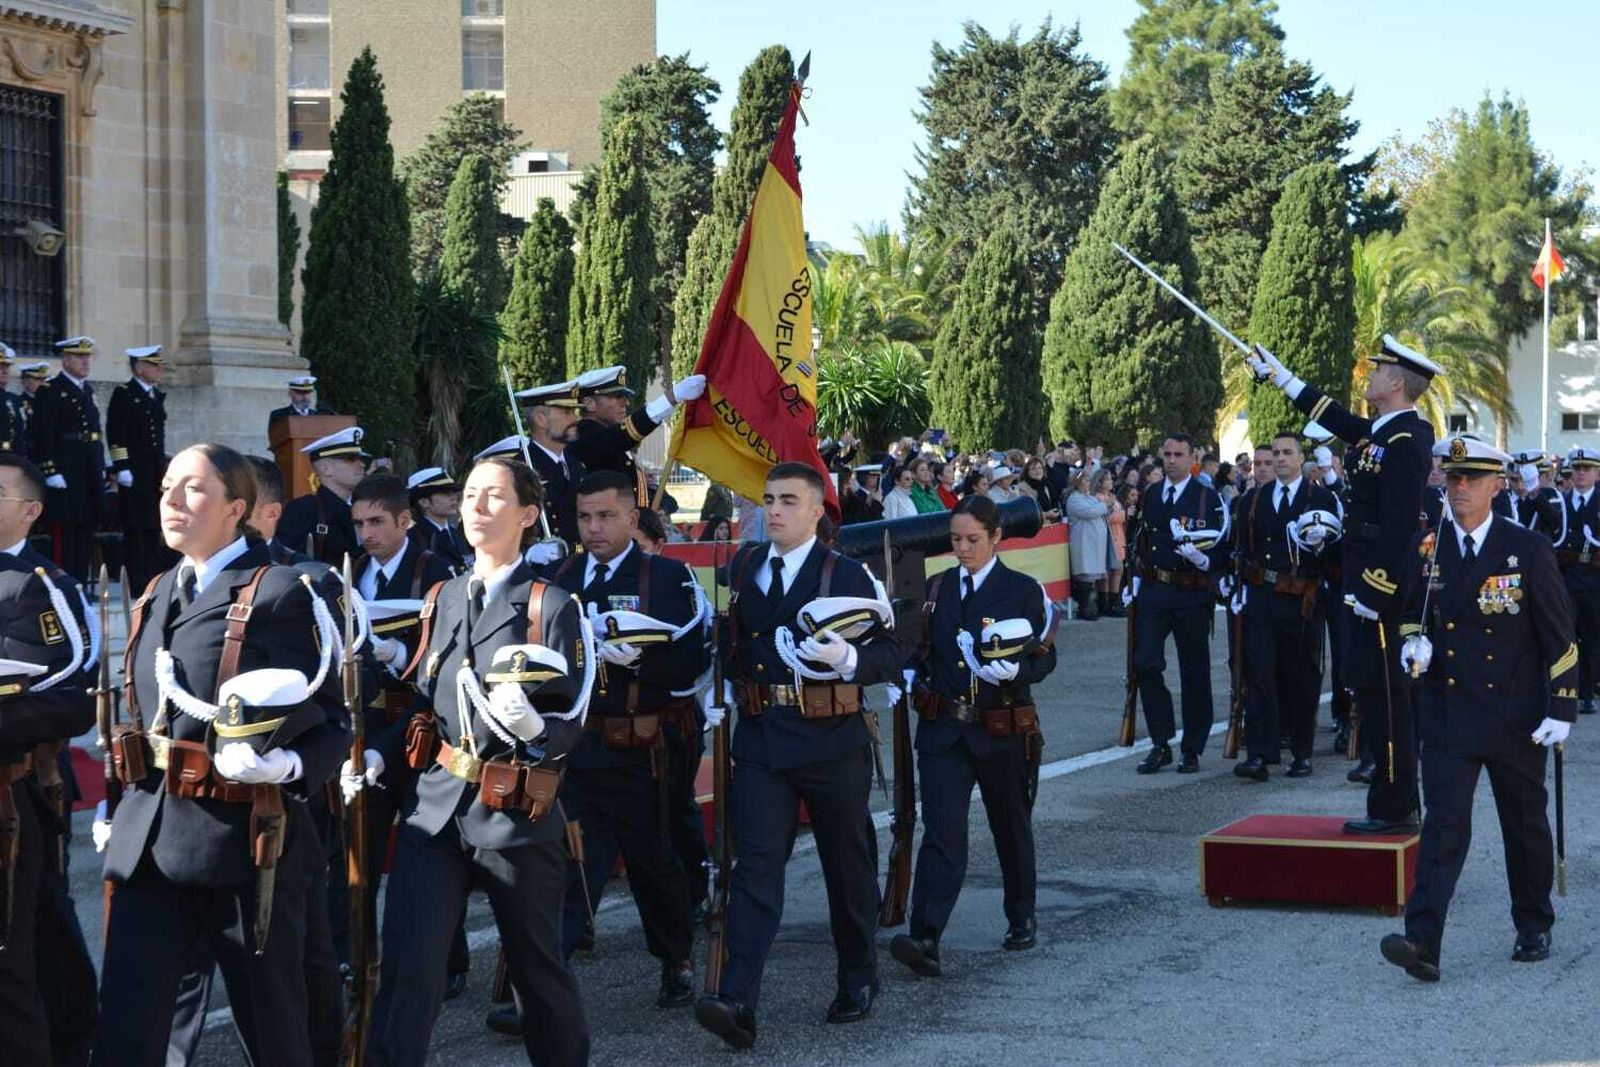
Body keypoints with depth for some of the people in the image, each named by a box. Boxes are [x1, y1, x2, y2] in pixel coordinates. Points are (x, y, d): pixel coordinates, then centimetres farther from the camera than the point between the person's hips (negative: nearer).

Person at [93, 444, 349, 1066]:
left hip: (242, 838, -6)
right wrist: (119, 805, 17)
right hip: (148, 840, 6)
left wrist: (288, 765, -27)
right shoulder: (156, 597, 15)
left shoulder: (280, 593, -7)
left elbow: (333, 719, -9)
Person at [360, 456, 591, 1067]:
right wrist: (378, 759, 3)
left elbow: (572, 725, -6)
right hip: (435, 808, 4)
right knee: (405, 965, -6)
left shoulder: (553, 605, -3)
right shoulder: (442, 599, 13)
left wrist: (534, 727, -27)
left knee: (536, 965, 10)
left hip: (517, 815, -3)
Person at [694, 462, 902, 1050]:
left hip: (831, 742, -3)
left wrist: (846, 657, -26)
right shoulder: (742, 567, 9)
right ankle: (737, 1001, -18)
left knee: (848, 864, 11)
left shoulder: (848, 575, -5)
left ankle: (859, 980, 31)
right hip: (760, 740, 3)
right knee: (755, 863, -9)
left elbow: (891, 655, -8)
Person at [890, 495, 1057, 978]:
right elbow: (920, 648, 19)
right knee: (942, 831, -12)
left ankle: (1022, 918, 37)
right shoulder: (936, 588, 8)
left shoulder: (1023, 591, -2)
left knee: (1012, 829, 15)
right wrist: (907, 680, 0)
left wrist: (1011, 671, -22)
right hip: (943, 728, 1)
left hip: (1003, 730, -1)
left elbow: (1044, 659, -3)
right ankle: (925, 940, -22)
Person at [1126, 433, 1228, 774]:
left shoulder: (1209, 498, -3)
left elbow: (1224, 550, -4)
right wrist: (1134, 580, 14)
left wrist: (1204, 560, -23)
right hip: (1153, 591, 3)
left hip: (1191, 594, -3)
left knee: (1194, 672, 5)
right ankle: (1160, 744, 3)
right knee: (1146, 664, -7)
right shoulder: (1151, 495, 11)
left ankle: (1192, 750, 15)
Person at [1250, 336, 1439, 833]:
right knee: (1376, 692, 13)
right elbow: (1338, 419, 31)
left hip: (1379, 586, -10)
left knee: (1381, 693, -6)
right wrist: (1282, 377, 37)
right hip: (1368, 581, 10)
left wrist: (1372, 591, -22)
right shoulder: (1381, 431, 11)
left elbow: (1398, 527, -23)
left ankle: (1394, 808, -1)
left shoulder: (1404, 443, -19)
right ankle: (1398, 804, 19)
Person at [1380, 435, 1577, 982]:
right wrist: (1414, 641, -6)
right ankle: (1423, 942, -18)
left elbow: (1559, 634, -4)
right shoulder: (1424, 549, 2)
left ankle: (1534, 929, 31)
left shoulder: (1529, 549, -6)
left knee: (1525, 825, 12)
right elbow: (1410, 613, 17)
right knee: (1444, 824, -9)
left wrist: (1561, 708, -9)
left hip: (1516, 716, -1)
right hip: (1447, 713, 1)